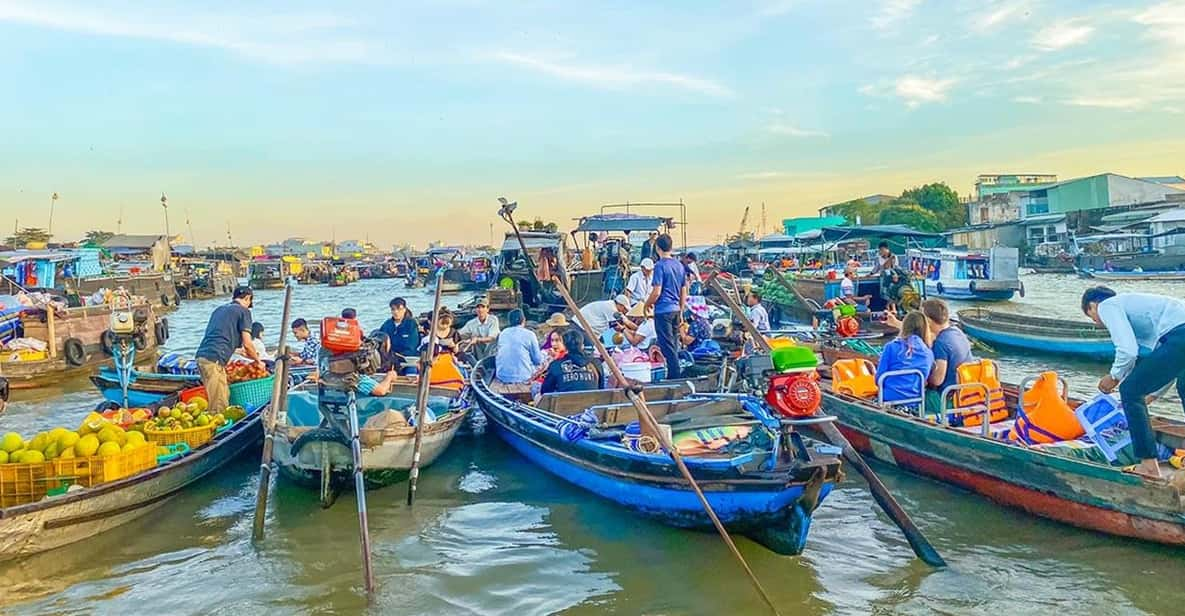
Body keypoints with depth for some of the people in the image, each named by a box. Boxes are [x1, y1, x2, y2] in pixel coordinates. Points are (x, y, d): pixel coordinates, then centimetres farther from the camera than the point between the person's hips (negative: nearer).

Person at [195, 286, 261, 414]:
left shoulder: (219, 308, 25)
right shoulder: (243, 311, 2)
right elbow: (247, 343, -2)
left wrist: (240, 351, 45)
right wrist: (258, 361, 14)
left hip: (201, 355, 8)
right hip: (214, 359, -8)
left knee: (225, 396, 17)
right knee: (219, 406, -6)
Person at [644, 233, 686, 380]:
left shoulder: (660, 265, -13)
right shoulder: (679, 265, 9)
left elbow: (656, 292, -17)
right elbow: (684, 292, 14)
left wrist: (647, 304, 0)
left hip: (663, 310, -7)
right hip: (676, 310, 8)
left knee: (667, 346, -4)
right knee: (674, 345, 16)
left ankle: (674, 376, -3)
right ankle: (674, 375, 23)